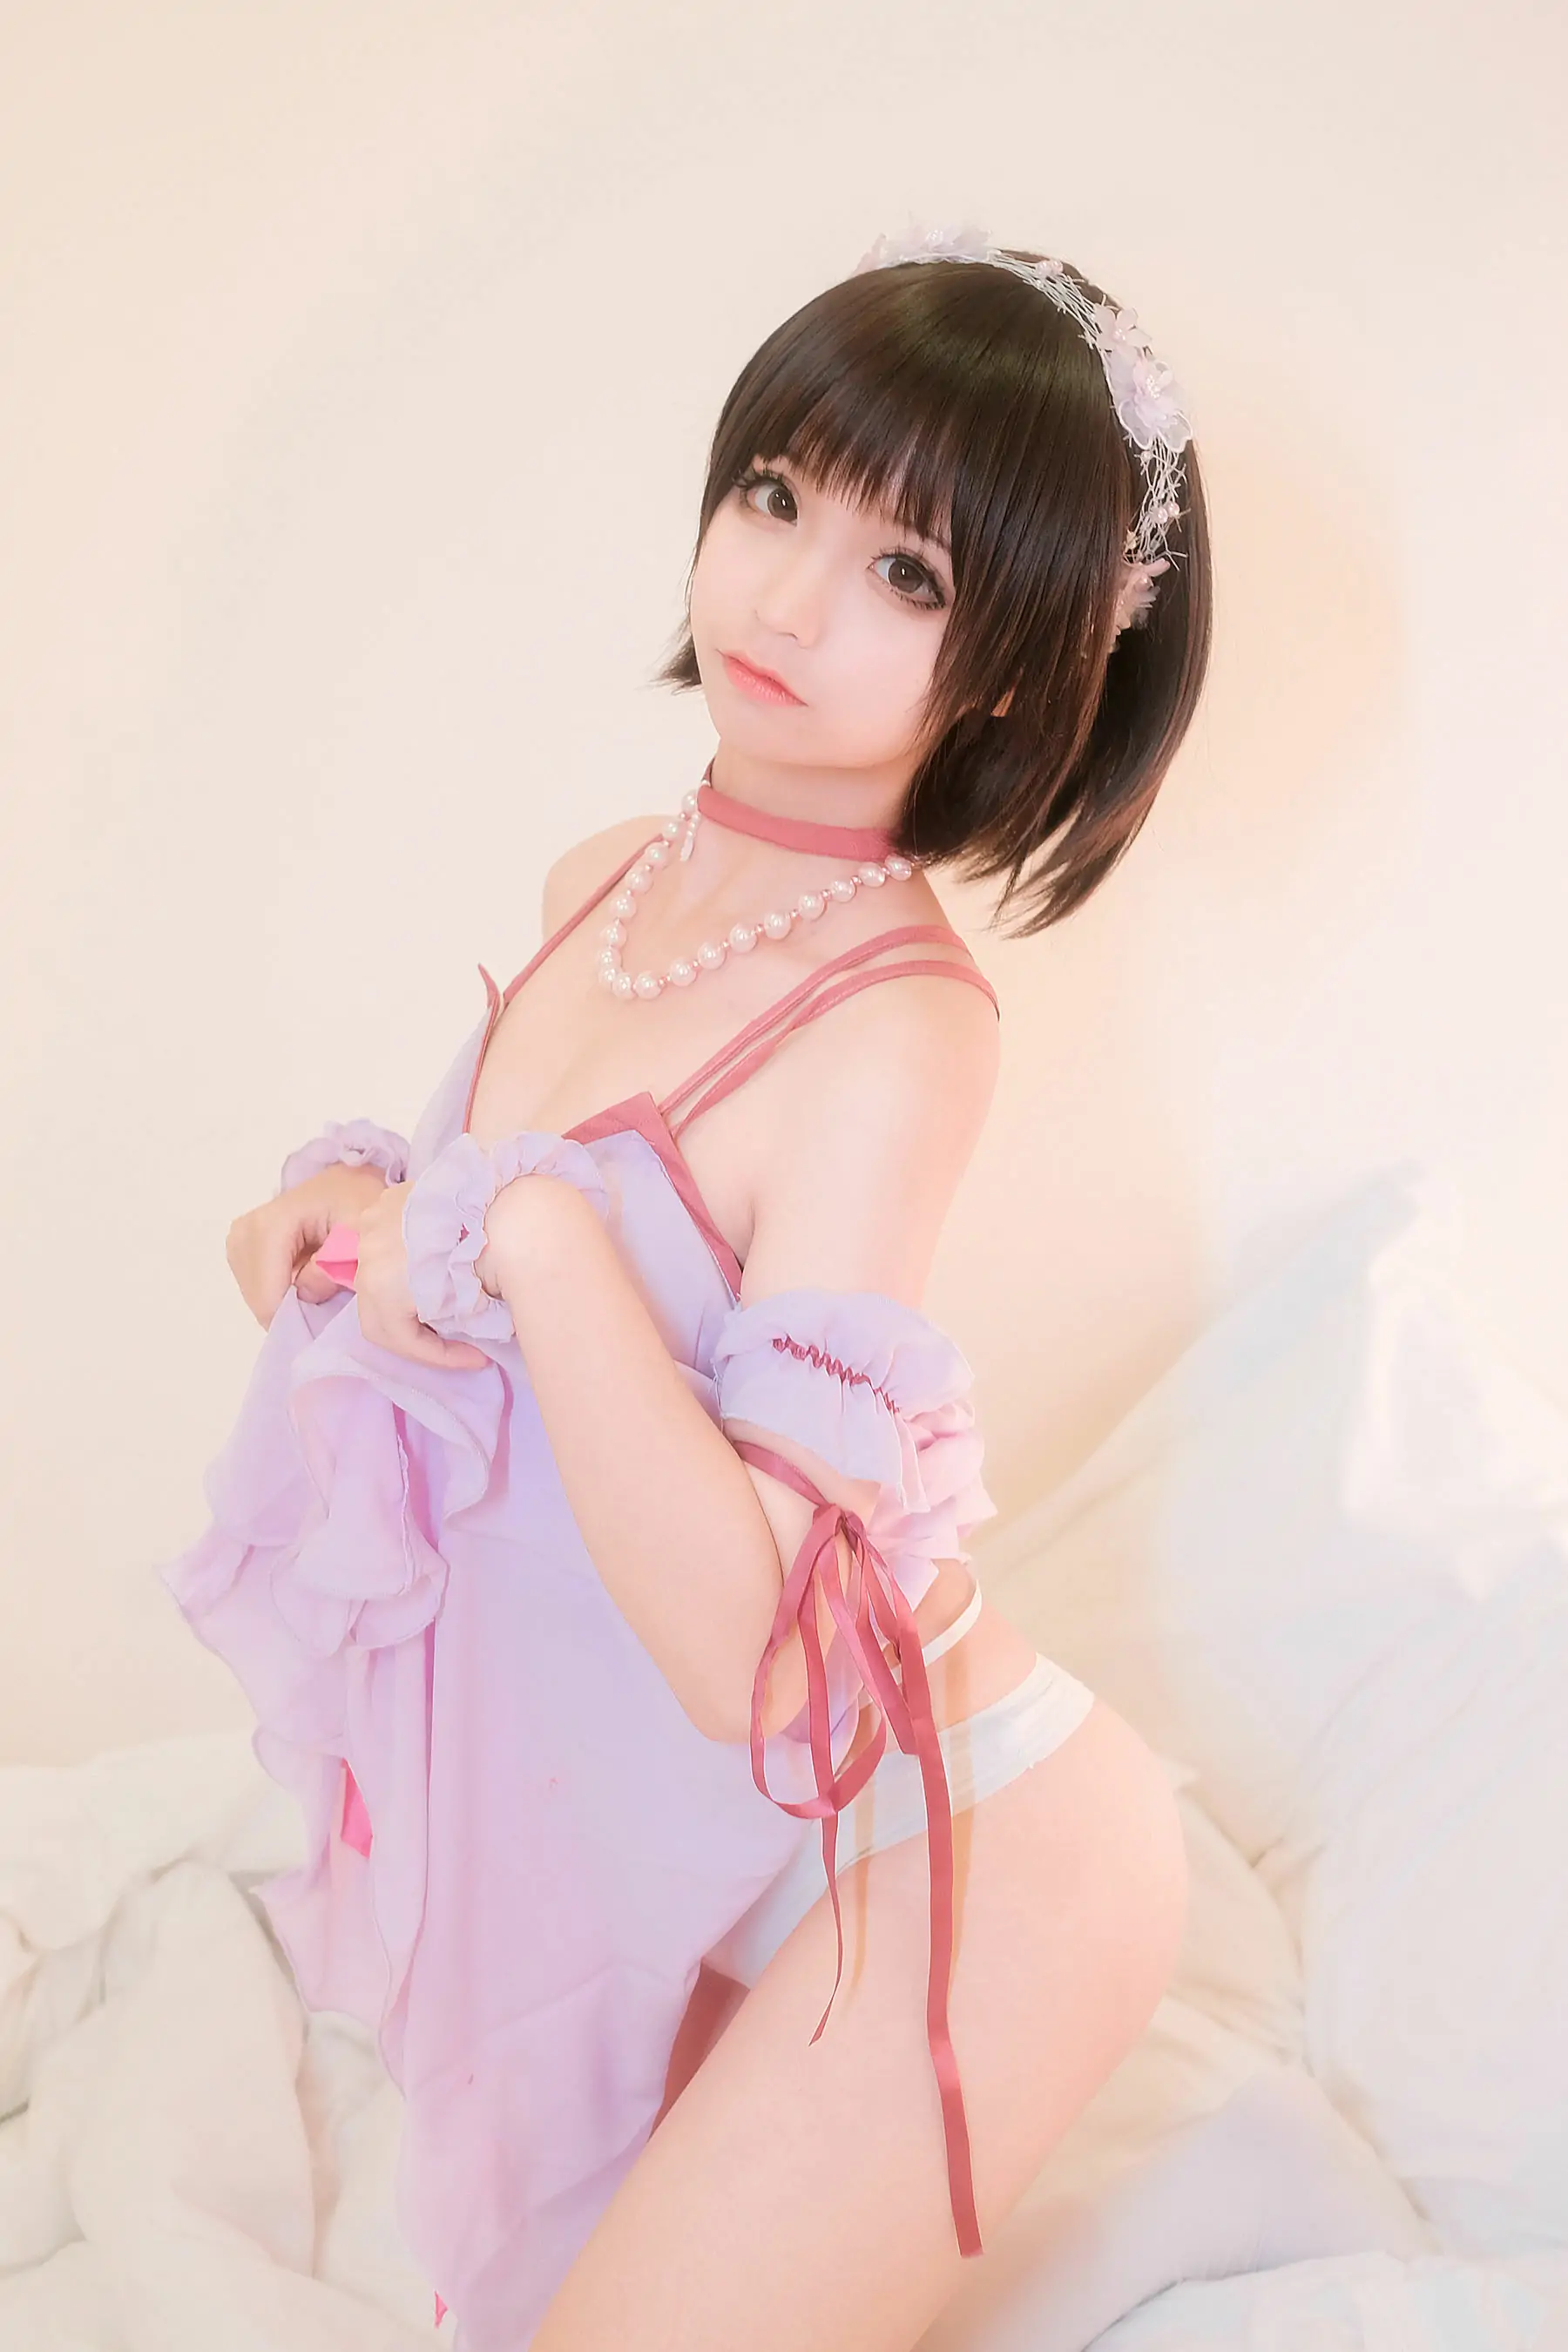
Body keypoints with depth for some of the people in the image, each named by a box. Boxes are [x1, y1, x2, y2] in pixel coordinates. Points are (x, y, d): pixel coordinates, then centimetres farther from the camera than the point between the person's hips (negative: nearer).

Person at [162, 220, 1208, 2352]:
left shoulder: (901, 1024, -24)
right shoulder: (599, 892, -1)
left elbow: (746, 1645, -30)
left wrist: (519, 1232, -30)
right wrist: (356, 1217, -2)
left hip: (945, 1851, -8)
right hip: (690, 1857, 8)